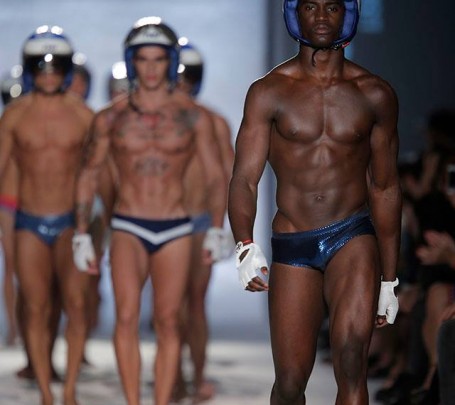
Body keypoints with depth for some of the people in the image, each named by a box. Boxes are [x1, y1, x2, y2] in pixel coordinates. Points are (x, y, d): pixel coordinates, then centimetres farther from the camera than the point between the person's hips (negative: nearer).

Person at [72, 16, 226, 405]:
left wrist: (217, 228, -8)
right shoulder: (111, 117, 3)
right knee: (127, 315, -18)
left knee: (168, 322, 1)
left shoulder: (193, 116, 2)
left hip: (175, 230, 1)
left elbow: (216, 177, 5)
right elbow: (89, 174, 12)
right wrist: (82, 234, 7)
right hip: (128, 227, -1)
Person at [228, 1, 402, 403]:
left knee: (351, 352, -23)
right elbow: (245, 178, -3)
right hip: (291, 247, 1)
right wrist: (245, 246, -21)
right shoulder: (268, 92, 2)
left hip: (353, 236, 0)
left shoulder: (376, 95, 6)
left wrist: (389, 279, 13)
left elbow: (384, 188, 12)